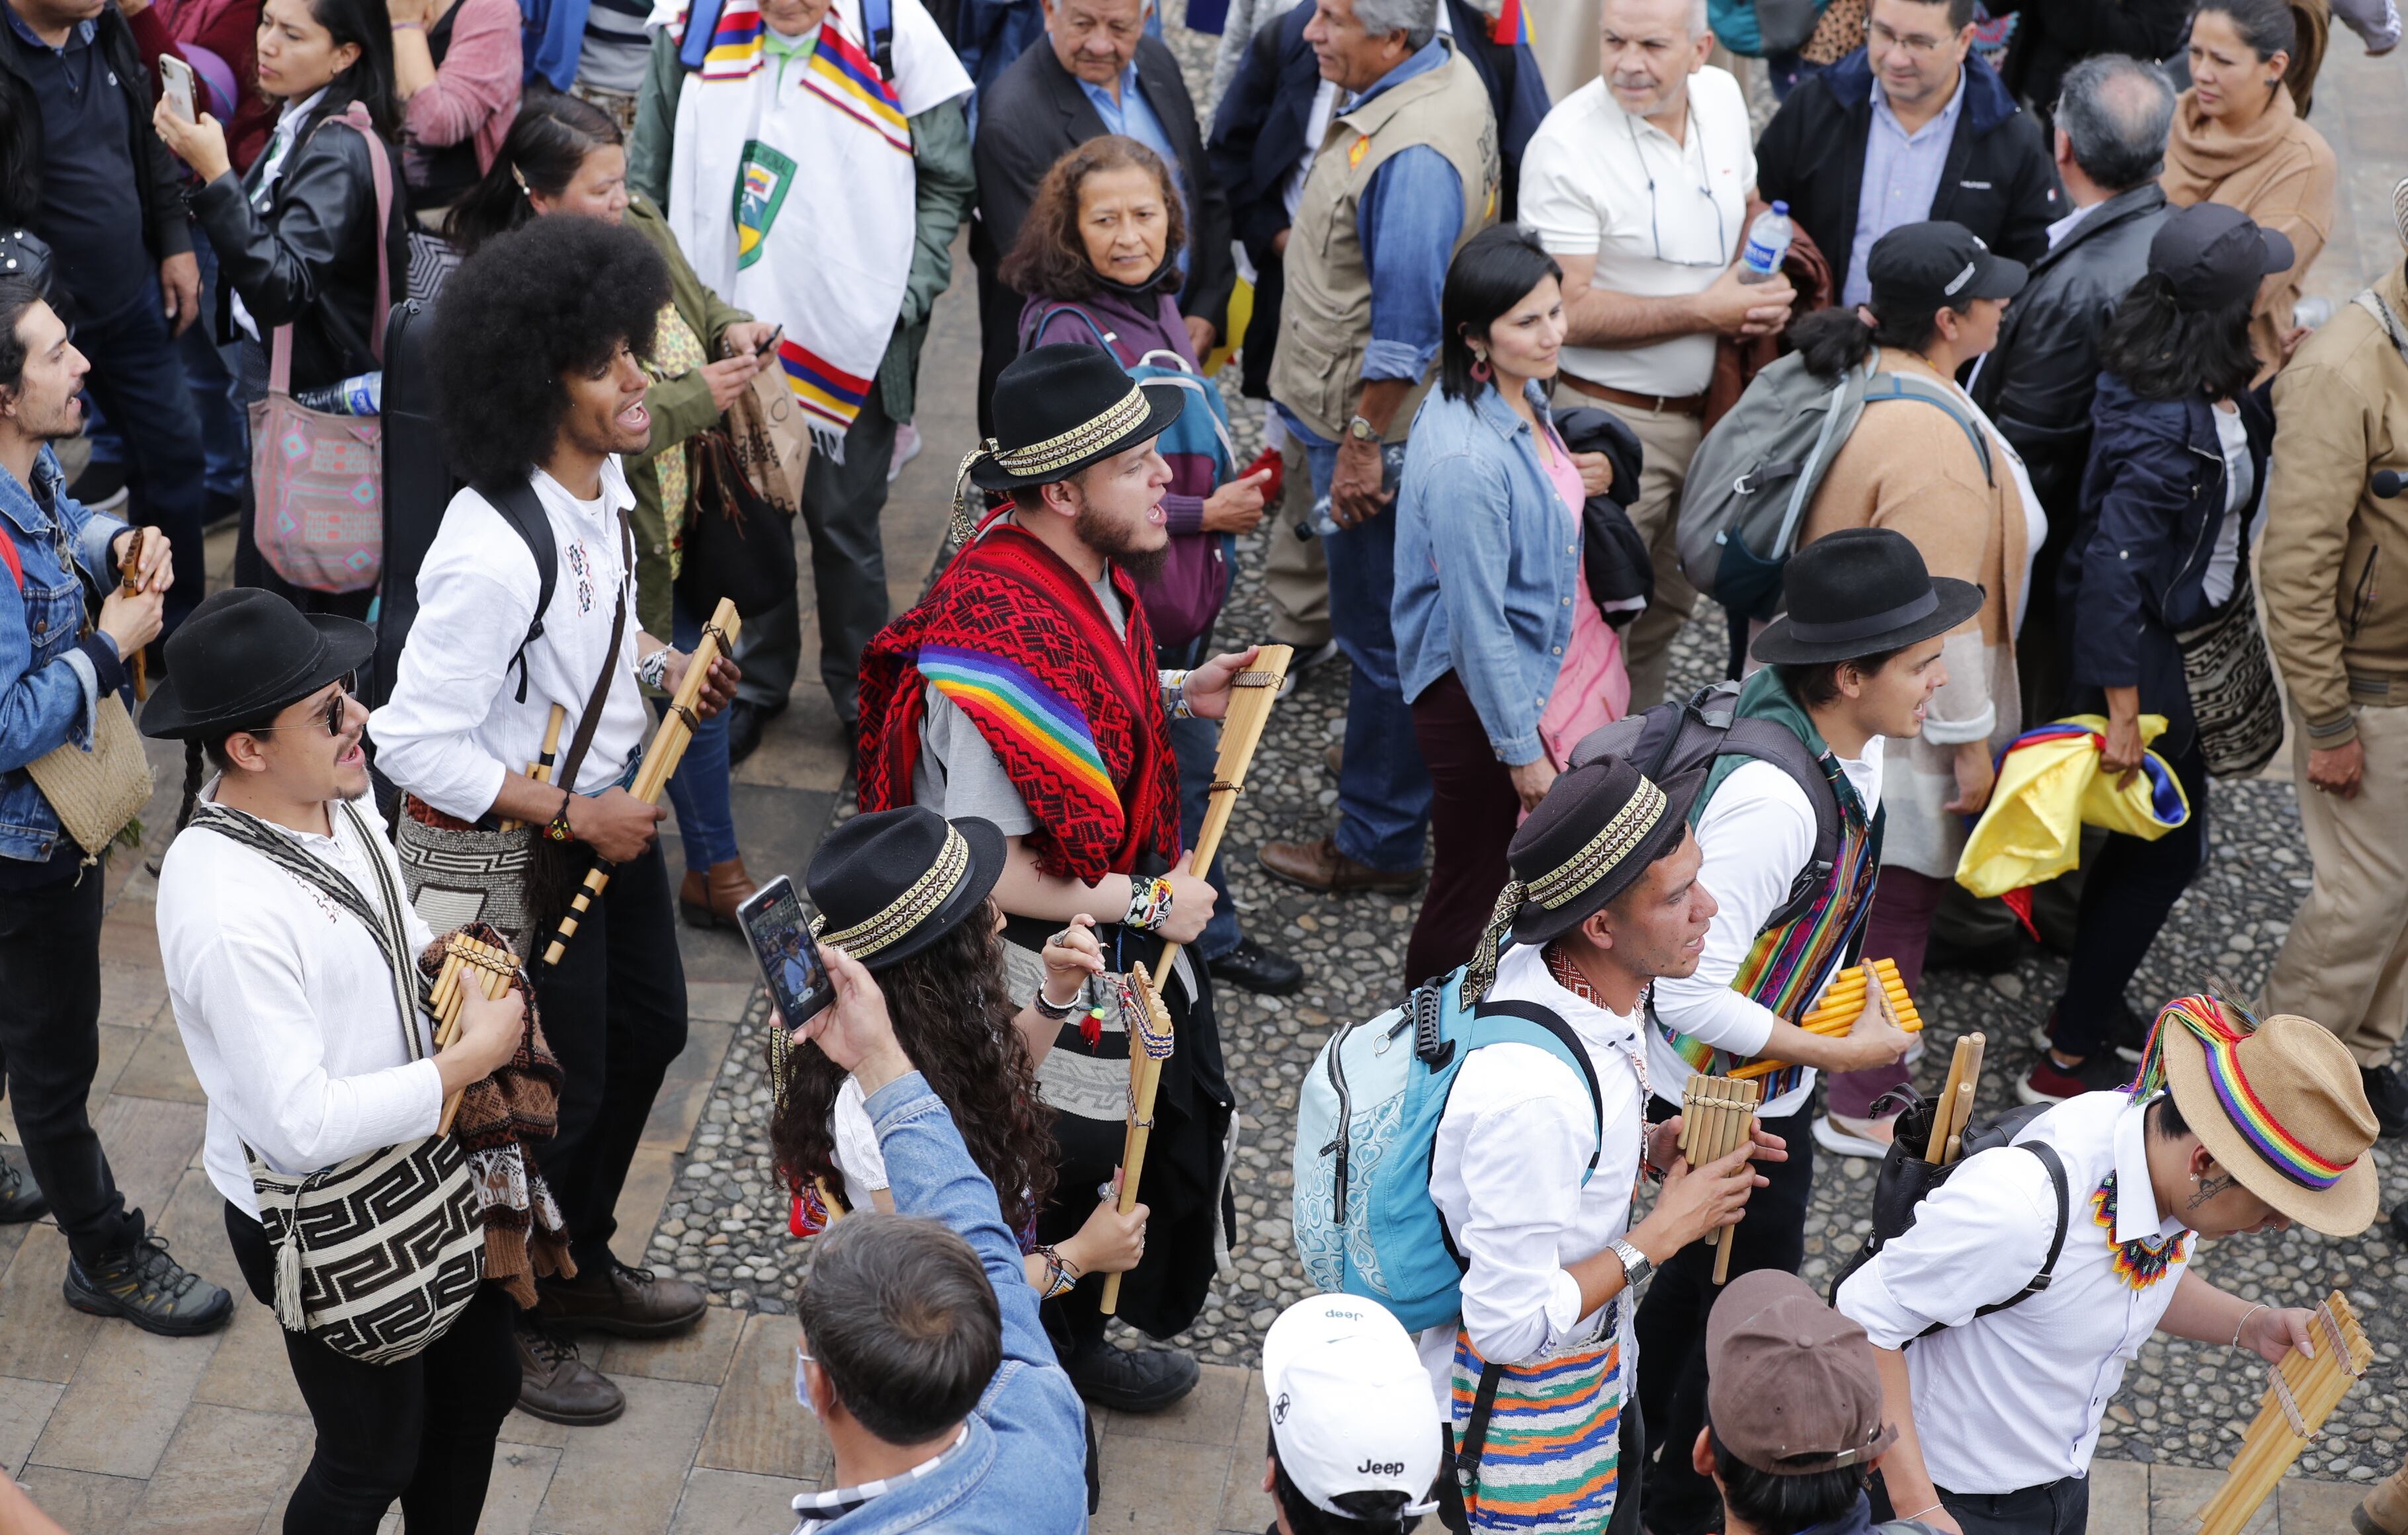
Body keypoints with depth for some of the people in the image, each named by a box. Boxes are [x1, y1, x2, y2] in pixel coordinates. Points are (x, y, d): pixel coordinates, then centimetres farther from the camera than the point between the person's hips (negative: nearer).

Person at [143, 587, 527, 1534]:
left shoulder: (332, 794, -7)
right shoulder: (226, 909, -34)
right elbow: (303, 1126, -34)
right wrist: (470, 1058, -25)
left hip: (416, 1166, 8)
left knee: (479, 1387, 26)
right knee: (375, 1458, 14)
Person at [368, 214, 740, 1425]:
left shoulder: (602, 481, -5)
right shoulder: (493, 553, -33)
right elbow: (416, 743, -30)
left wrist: (657, 663, -1)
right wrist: (574, 816, -23)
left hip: (606, 800, 9)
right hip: (506, 848, -9)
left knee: (648, 1026, 23)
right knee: (551, 1091, 7)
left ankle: (581, 1267, 47)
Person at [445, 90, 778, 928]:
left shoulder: (639, 229, -3)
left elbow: (693, 298, 18)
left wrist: (731, 327, -4)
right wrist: (694, 399, -26)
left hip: (677, 532, 8)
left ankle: (714, 870, 41)